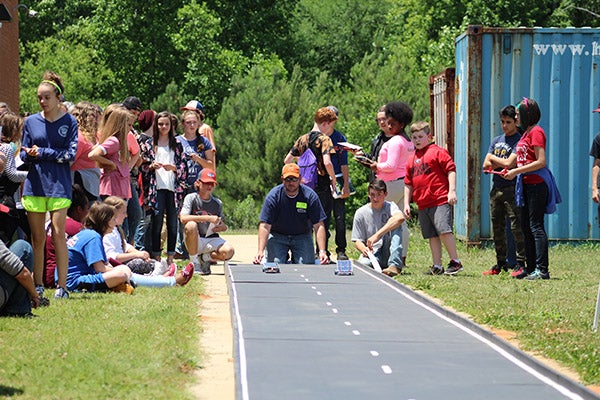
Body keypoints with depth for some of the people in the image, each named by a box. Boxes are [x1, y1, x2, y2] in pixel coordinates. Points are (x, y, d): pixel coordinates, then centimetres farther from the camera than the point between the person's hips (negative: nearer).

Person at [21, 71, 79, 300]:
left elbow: (71, 154, -6)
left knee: (58, 234, -8)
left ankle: (62, 286, -5)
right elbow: (24, 155, 10)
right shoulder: (31, 122, 9)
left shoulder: (69, 122, 1)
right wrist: (29, 155, -13)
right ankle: (38, 286, 10)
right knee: (37, 238, 4)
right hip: (34, 185, 3)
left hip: (59, 185, -3)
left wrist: (42, 153, -11)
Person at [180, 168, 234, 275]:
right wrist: (207, 218, -25)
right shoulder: (191, 198, -3)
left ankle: (205, 258, 7)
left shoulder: (217, 203, 8)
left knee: (229, 251, -27)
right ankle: (194, 262, -18)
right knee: (191, 225, -37)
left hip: (211, 239, 3)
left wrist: (221, 227, -12)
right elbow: (183, 218, -21)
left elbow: (223, 226, 15)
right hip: (195, 240, -3)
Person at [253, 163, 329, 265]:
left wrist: (322, 251, -29)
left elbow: (318, 226, -17)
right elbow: (265, 226, -19)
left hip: (302, 236, 1)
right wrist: (260, 251, -32)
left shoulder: (310, 196, -14)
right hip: (277, 236, -1)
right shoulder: (273, 196, -16)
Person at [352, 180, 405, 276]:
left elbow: (400, 217, -27)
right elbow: (357, 241, 5)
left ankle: (395, 266, -33)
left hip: (389, 254, 1)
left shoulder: (390, 207, -1)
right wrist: (364, 249, -22)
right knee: (363, 264, -38)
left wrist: (377, 235, -36)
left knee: (395, 225, -25)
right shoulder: (361, 213, 3)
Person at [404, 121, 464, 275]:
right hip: (423, 204, 7)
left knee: (444, 230, -15)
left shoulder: (437, 152, -1)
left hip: (440, 200, -7)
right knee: (432, 236, 8)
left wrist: (452, 190, -15)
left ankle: (455, 262, -7)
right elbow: (408, 184, 23)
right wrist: (406, 204, 17)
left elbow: (451, 170, -6)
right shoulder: (411, 159, 19)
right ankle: (437, 267, 12)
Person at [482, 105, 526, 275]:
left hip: (511, 189, -7)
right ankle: (501, 264, 16)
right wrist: (502, 163, -6)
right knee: (497, 227, 10)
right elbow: (486, 165, 10)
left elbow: (509, 163, -16)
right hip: (496, 189, 7)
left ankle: (520, 263, -8)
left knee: (516, 226, -9)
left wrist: (493, 158, 1)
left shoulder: (519, 140, -5)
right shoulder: (496, 140, 17)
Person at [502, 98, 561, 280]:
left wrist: (517, 171, -16)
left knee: (536, 226, -10)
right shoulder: (526, 133, 18)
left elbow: (541, 162, -18)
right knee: (526, 226, 11)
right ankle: (530, 268, 17)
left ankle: (542, 270, -10)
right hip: (527, 184, 10)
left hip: (537, 183, -10)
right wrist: (513, 171, 8)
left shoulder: (536, 132, -11)